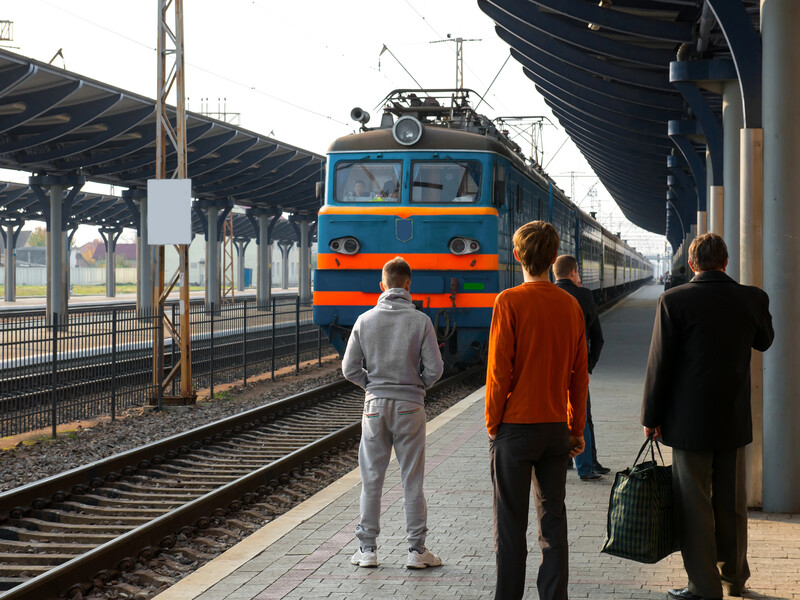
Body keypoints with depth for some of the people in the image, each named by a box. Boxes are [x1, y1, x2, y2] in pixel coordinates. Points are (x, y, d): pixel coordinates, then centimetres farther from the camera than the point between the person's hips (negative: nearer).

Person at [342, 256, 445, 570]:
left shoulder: (365, 320, -2)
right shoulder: (421, 321, -7)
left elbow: (350, 368, -1)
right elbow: (434, 369, -9)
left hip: (375, 404, 1)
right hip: (410, 406, -1)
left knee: (371, 479, 8)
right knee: (412, 480, 5)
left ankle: (367, 549, 12)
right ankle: (417, 550, 8)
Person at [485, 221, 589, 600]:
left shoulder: (509, 302, -12)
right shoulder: (571, 305, 3)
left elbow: (499, 370, -13)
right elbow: (579, 375, 7)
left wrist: (492, 422, -2)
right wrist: (577, 429, 14)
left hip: (515, 426, -4)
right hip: (556, 427, 5)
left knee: (510, 522, 3)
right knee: (553, 518, 10)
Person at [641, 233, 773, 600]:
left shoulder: (674, 301, -12)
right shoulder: (753, 299, -2)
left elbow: (660, 363, -10)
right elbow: (764, 341, 19)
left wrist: (651, 417, -2)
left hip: (690, 420, -4)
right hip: (734, 419, 4)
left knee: (694, 504, 4)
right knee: (731, 503, 17)